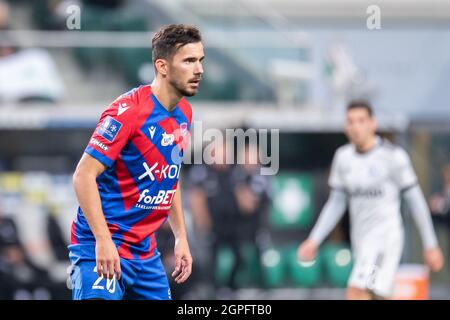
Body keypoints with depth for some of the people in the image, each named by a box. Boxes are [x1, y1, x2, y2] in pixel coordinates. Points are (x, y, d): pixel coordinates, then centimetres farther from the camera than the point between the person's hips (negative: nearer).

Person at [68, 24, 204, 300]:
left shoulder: (184, 113, 10)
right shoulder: (128, 111, -16)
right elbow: (84, 176, -18)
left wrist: (181, 238, 17)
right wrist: (103, 240, -25)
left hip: (146, 250, 8)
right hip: (103, 246, -8)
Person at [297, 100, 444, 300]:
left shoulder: (393, 156, -10)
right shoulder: (343, 156, 7)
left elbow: (416, 201, -4)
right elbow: (336, 204, 14)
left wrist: (431, 245, -2)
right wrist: (313, 241, 4)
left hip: (386, 237, -7)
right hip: (361, 240, 7)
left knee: (355, 295, -21)